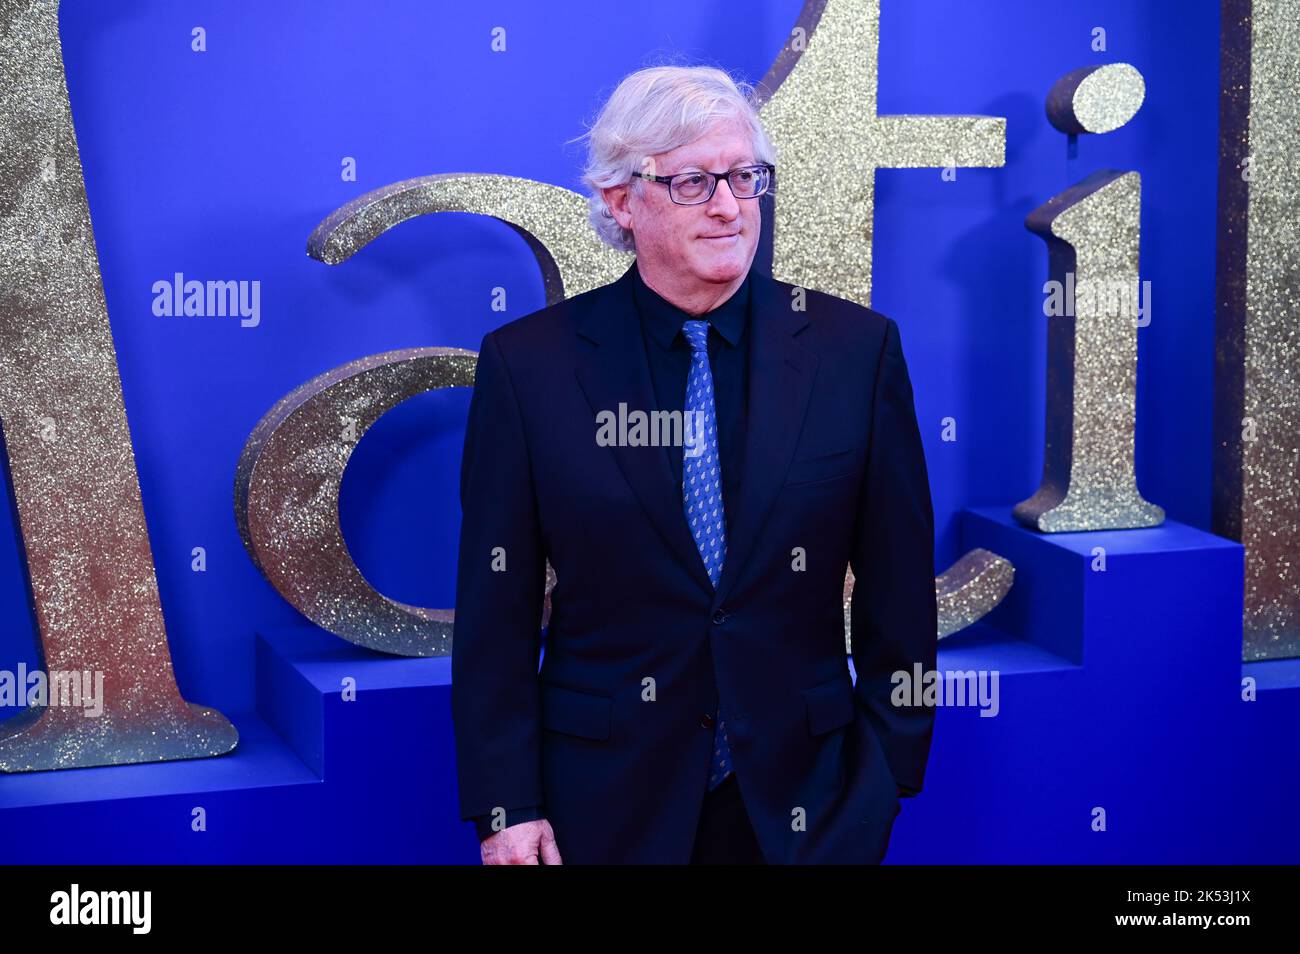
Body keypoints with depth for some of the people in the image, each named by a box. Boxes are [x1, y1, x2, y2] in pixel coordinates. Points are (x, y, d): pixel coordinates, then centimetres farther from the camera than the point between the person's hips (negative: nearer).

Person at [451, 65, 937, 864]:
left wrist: (887, 775, 1)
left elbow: (898, 593, 2)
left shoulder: (857, 349, -2)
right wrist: (506, 806, -4)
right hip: (604, 800, -1)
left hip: (803, 800, 1)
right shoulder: (528, 364, -4)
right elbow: (496, 610, -2)